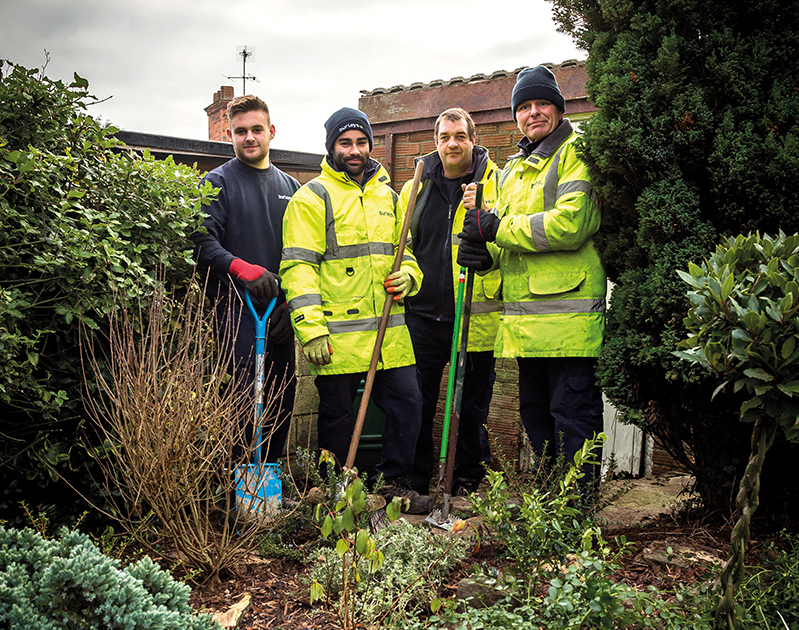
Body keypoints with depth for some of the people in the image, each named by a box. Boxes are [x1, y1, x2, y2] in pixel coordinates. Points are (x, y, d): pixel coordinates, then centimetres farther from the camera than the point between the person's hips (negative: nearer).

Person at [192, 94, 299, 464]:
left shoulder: (290, 187, 17)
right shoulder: (217, 183, 2)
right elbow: (203, 243, -11)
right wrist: (243, 269, -26)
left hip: (280, 311, 5)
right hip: (237, 308, -5)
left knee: (282, 399, 9)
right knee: (246, 397, -11)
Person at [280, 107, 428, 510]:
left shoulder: (388, 196, 17)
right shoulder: (312, 197, -2)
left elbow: (404, 252, 27)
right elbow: (298, 267, -10)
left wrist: (407, 275, 2)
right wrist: (312, 330, -18)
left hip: (389, 330, 5)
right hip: (337, 333, -5)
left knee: (407, 402, 6)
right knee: (337, 414, 5)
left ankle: (395, 481, 23)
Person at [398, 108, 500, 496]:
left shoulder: (497, 186, 1)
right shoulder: (415, 188, 10)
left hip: (476, 319, -2)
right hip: (423, 316, 3)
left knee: (472, 409, 9)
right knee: (415, 407, 7)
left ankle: (468, 486, 24)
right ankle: (414, 489, 20)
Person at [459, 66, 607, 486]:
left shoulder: (577, 153, -4)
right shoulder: (512, 169, 22)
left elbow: (570, 224, -19)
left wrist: (498, 228, -14)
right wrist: (487, 253, 0)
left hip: (567, 313, -9)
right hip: (525, 318, 9)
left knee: (572, 414, -5)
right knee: (534, 413, 16)